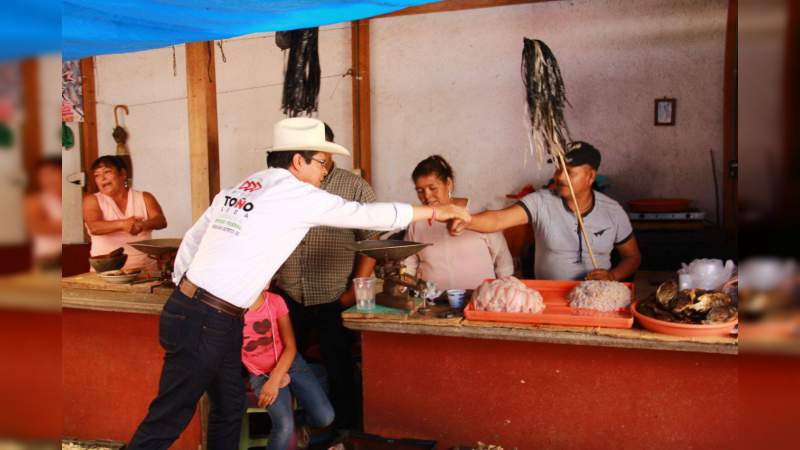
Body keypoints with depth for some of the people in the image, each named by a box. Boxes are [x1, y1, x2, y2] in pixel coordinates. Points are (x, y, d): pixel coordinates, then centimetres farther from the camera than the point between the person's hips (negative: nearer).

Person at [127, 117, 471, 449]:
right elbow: (368, 215, -7)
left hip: (188, 308, 9)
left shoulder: (238, 189, 12)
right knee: (168, 419, 1)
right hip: (206, 324, -9)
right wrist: (434, 211, 3)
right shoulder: (297, 194, -11)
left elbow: (192, 239, 14)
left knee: (229, 410, 16)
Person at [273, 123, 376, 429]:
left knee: (340, 374, 7)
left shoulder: (355, 188, -4)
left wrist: (356, 291, -12)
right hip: (288, 299, 4)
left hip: (334, 302, -3)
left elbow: (370, 242, -6)